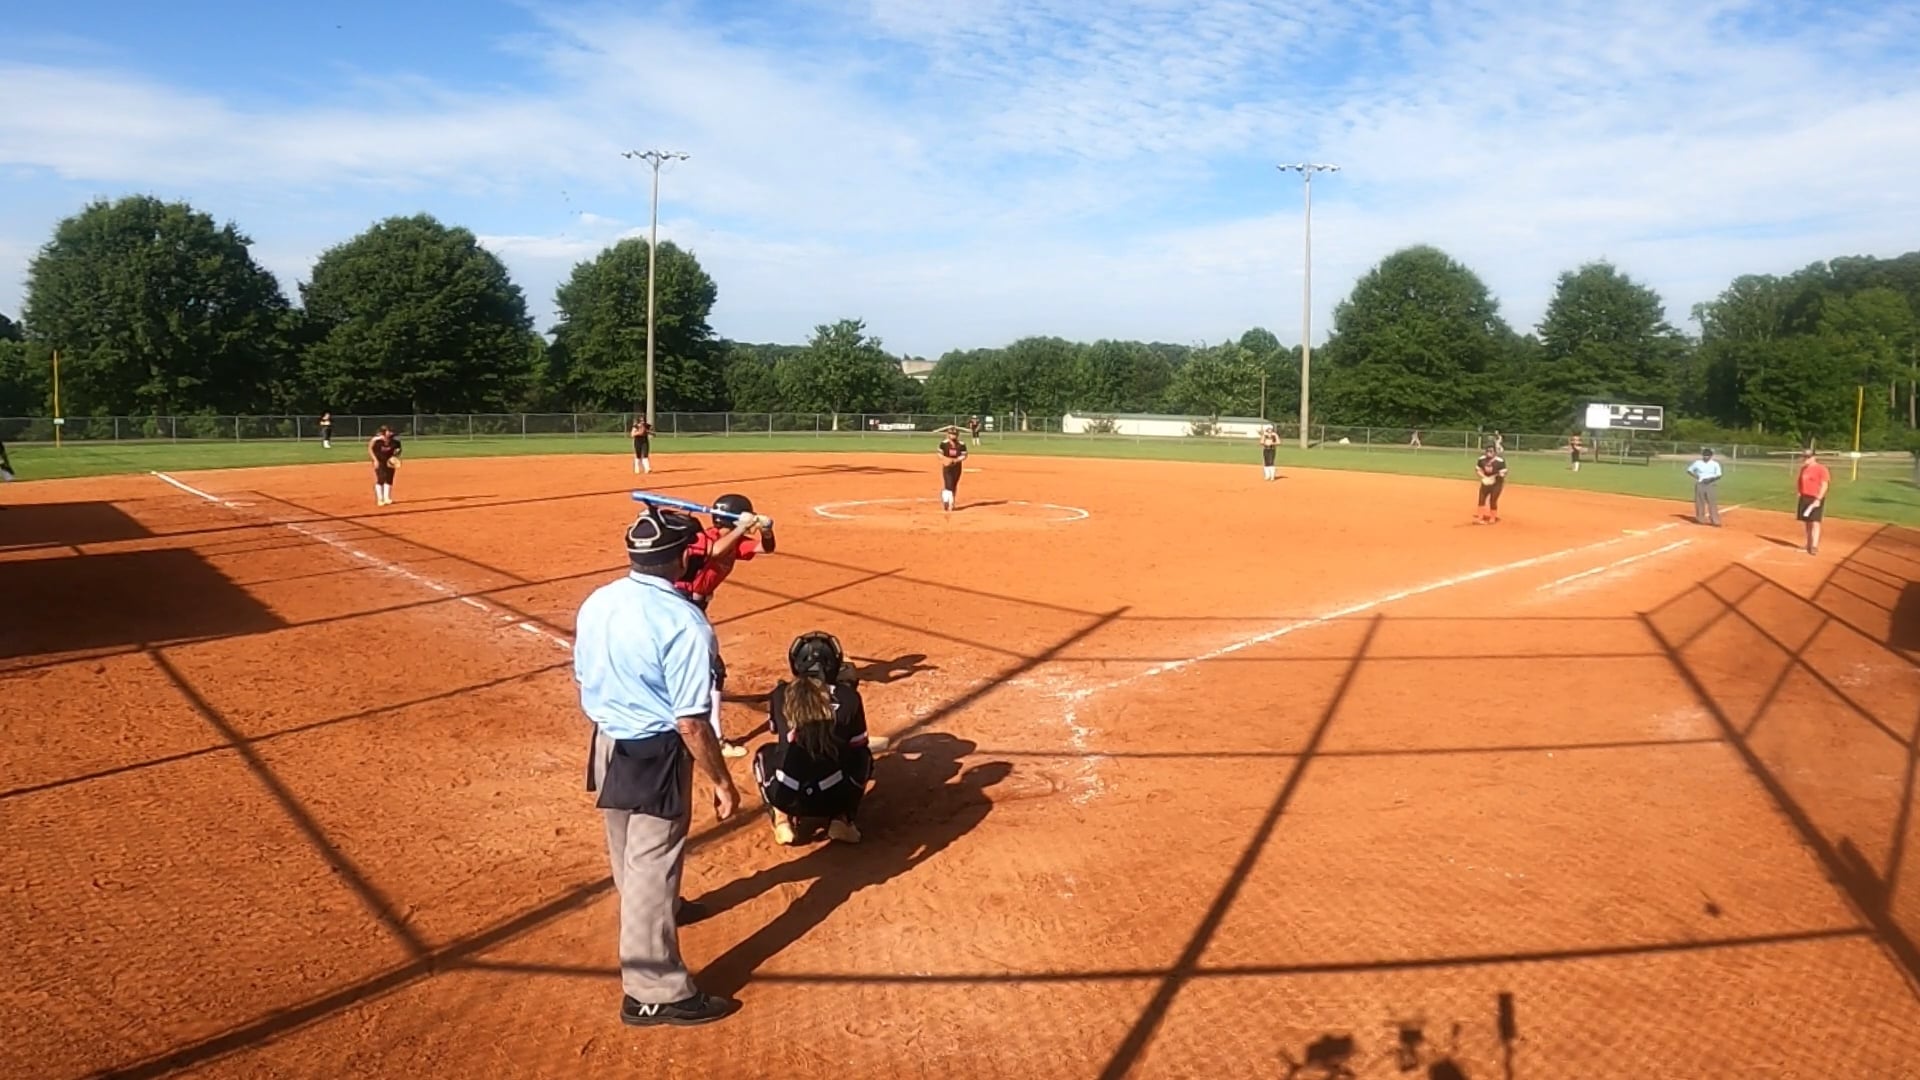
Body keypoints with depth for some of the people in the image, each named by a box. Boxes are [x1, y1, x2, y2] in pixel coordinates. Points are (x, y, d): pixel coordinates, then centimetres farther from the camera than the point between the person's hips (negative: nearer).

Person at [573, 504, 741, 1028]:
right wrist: (722, 782, -13)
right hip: (656, 755, -8)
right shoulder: (684, 621, -26)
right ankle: (654, 991, 12)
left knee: (627, 851, 28)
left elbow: (583, 680, 9)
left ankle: (647, 911, 56)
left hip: (607, 744, 8)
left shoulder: (596, 603, -3)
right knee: (652, 865, 2)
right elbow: (690, 723, -24)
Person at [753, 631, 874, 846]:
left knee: (765, 753, 33)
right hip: (834, 798, -1)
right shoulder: (848, 696, 4)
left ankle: (782, 819, 15)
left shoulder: (781, 694, 7)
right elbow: (857, 745, 17)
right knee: (862, 754, 29)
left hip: (785, 797, 1)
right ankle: (842, 819, 15)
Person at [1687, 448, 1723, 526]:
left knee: (1712, 503, -6)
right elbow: (1689, 470, 12)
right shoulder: (1697, 463, 4)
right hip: (1700, 485, 2)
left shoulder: (1715, 464, 0)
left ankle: (1715, 521, -6)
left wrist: (1710, 479, -19)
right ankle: (1700, 519, 18)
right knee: (1699, 502, 6)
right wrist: (1695, 476, -6)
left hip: (1711, 485, -2)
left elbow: (1718, 476, -2)